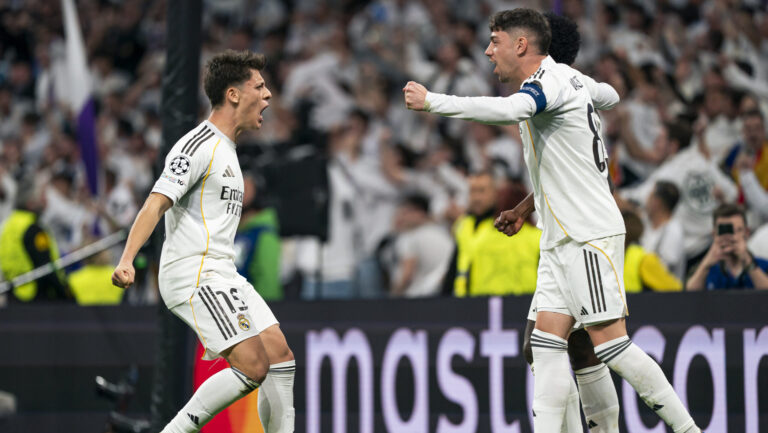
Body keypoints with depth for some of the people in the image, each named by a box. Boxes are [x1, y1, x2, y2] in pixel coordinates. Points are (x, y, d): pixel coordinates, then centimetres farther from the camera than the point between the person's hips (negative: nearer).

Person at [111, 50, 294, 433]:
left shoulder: (226, 149, 21)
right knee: (253, 367, -18)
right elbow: (155, 204, -20)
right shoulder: (198, 145, -10)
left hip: (222, 275, 10)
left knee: (280, 357, 4)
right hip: (194, 275, -10)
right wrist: (126, 261, -32)